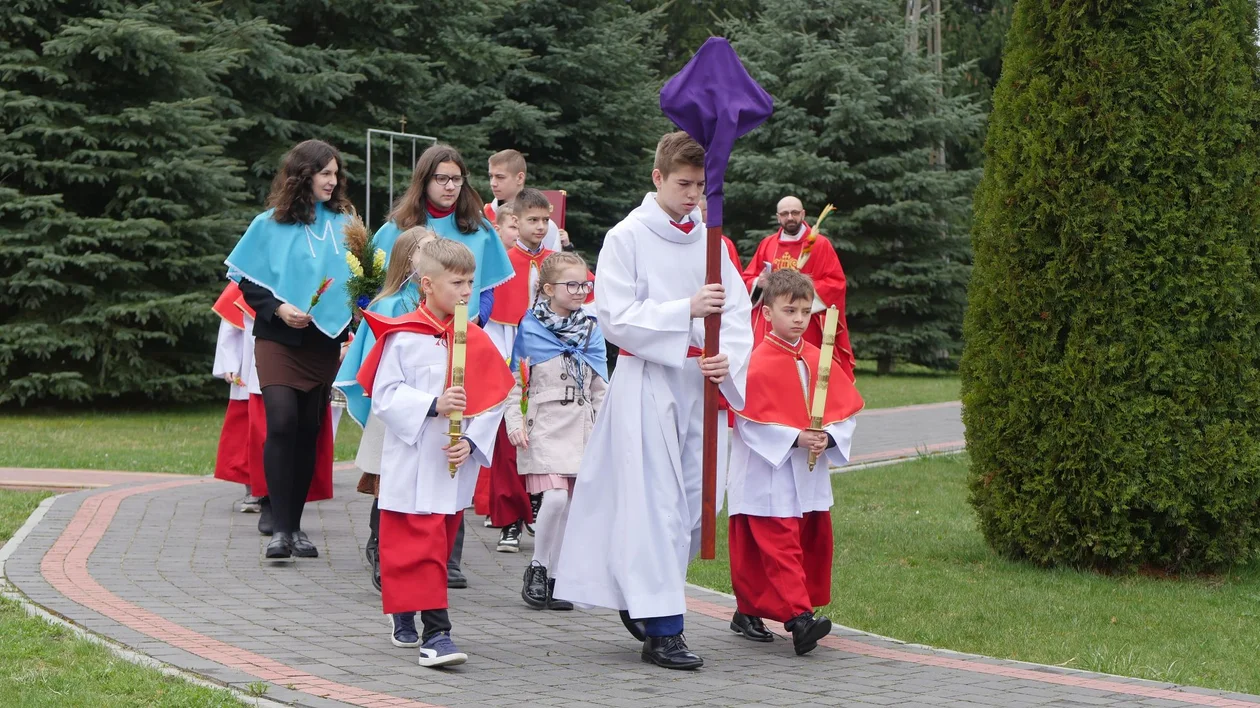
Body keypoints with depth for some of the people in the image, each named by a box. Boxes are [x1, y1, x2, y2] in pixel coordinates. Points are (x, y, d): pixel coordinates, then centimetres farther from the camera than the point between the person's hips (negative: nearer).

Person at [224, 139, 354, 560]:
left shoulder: (343, 223, 9)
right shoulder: (271, 224, 0)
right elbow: (246, 280, 2)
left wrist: (352, 332, 4)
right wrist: (277, 308, -13)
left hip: (325, 343, 4)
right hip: (279, 340, -3)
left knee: (309, 431, 5)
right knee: (282, 423, -16)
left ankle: (295, 525, 14)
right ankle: (279, 528, -14)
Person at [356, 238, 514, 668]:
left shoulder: (477, 341, 5)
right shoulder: (403, 337, -8)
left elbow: (493, 401, 4)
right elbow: (384, 395, -11)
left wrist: (471, 442, -9)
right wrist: (433, 406, -21)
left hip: (457, 466, 5)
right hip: (412, 461, -5)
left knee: (440, 544, 13)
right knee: (421, 545, -8)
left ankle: (404, 614, 30)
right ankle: (435, 632, -9)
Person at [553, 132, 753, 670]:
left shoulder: (707, 239, 10)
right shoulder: (627, 237, -5)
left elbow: (737, 311, 6)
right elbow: (617, 319, -11)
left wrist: (729, 357, -13)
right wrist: (686, 309, -19)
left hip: (696, 382, 6)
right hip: (645, 382, -5)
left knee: (695, 498, 8)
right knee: (654, 500, -8)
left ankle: (639, 599, 26)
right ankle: (661, 629, -6)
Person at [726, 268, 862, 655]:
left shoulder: (818, 360, 8)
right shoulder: (757, 363, -11)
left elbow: (846, 411, 8)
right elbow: (750, 421, -14)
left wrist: (828, 438, -12)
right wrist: (794, 438, -21)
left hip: (811, 475, 7)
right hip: (768, 475, -7)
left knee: (815, 544, 10)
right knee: (779, 547, -12)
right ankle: (798, 617, -19)